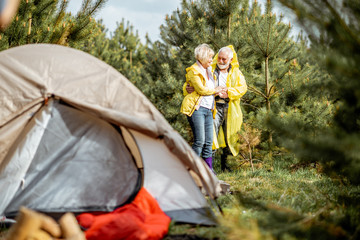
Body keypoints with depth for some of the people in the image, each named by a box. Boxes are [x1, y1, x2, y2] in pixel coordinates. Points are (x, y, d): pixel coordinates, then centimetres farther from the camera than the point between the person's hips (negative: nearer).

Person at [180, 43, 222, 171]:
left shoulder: (209, 69, 20)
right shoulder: (193, 71, -7)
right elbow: (201, 89, -14)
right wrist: (214, 91, -1)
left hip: (208, 109, 8)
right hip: (196, 108, -8)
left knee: (208, 141, 4)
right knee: (199, 141, -13)